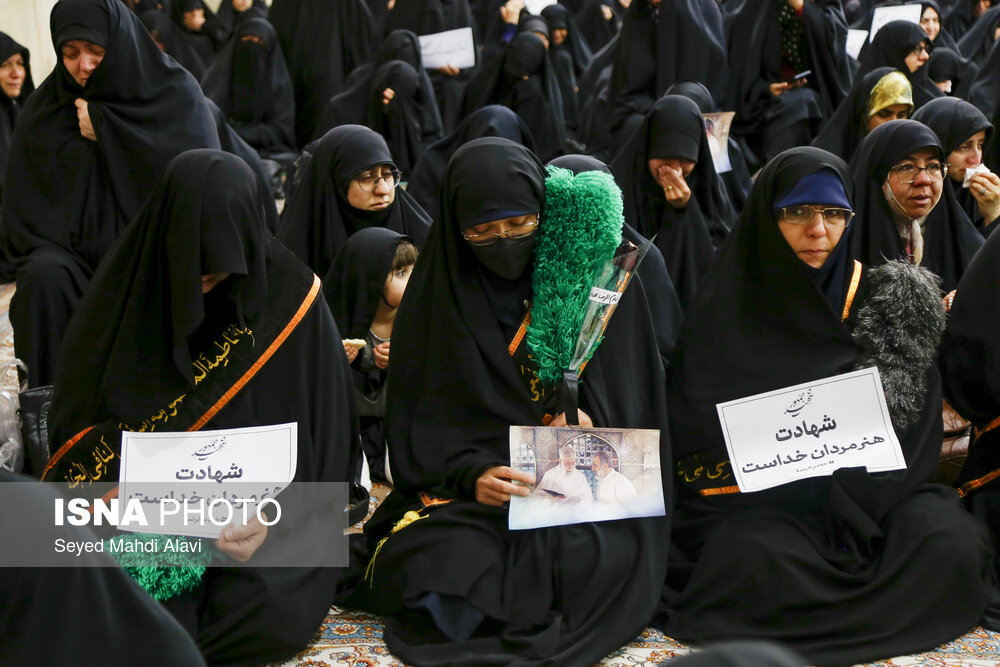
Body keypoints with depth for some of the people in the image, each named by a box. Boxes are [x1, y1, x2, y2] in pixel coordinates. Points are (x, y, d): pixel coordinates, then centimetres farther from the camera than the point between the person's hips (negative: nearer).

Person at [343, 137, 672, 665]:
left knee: (598, 559, -32)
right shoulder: (436, 295, 5)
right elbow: (415, 421, 3)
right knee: (457, 560, -32)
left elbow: (630, 403, 6)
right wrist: (470, 474, -16)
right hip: (461, 490, 0)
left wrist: (590, 423, -16)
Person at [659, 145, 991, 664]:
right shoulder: (729, 311, 0)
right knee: (755, 557, -34)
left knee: (946, 540, -26)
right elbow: (691, 426, -4)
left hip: (866, 498, 2)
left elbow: (914, 411, 2)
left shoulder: (885, 300, 6)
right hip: (753, 502, -2)